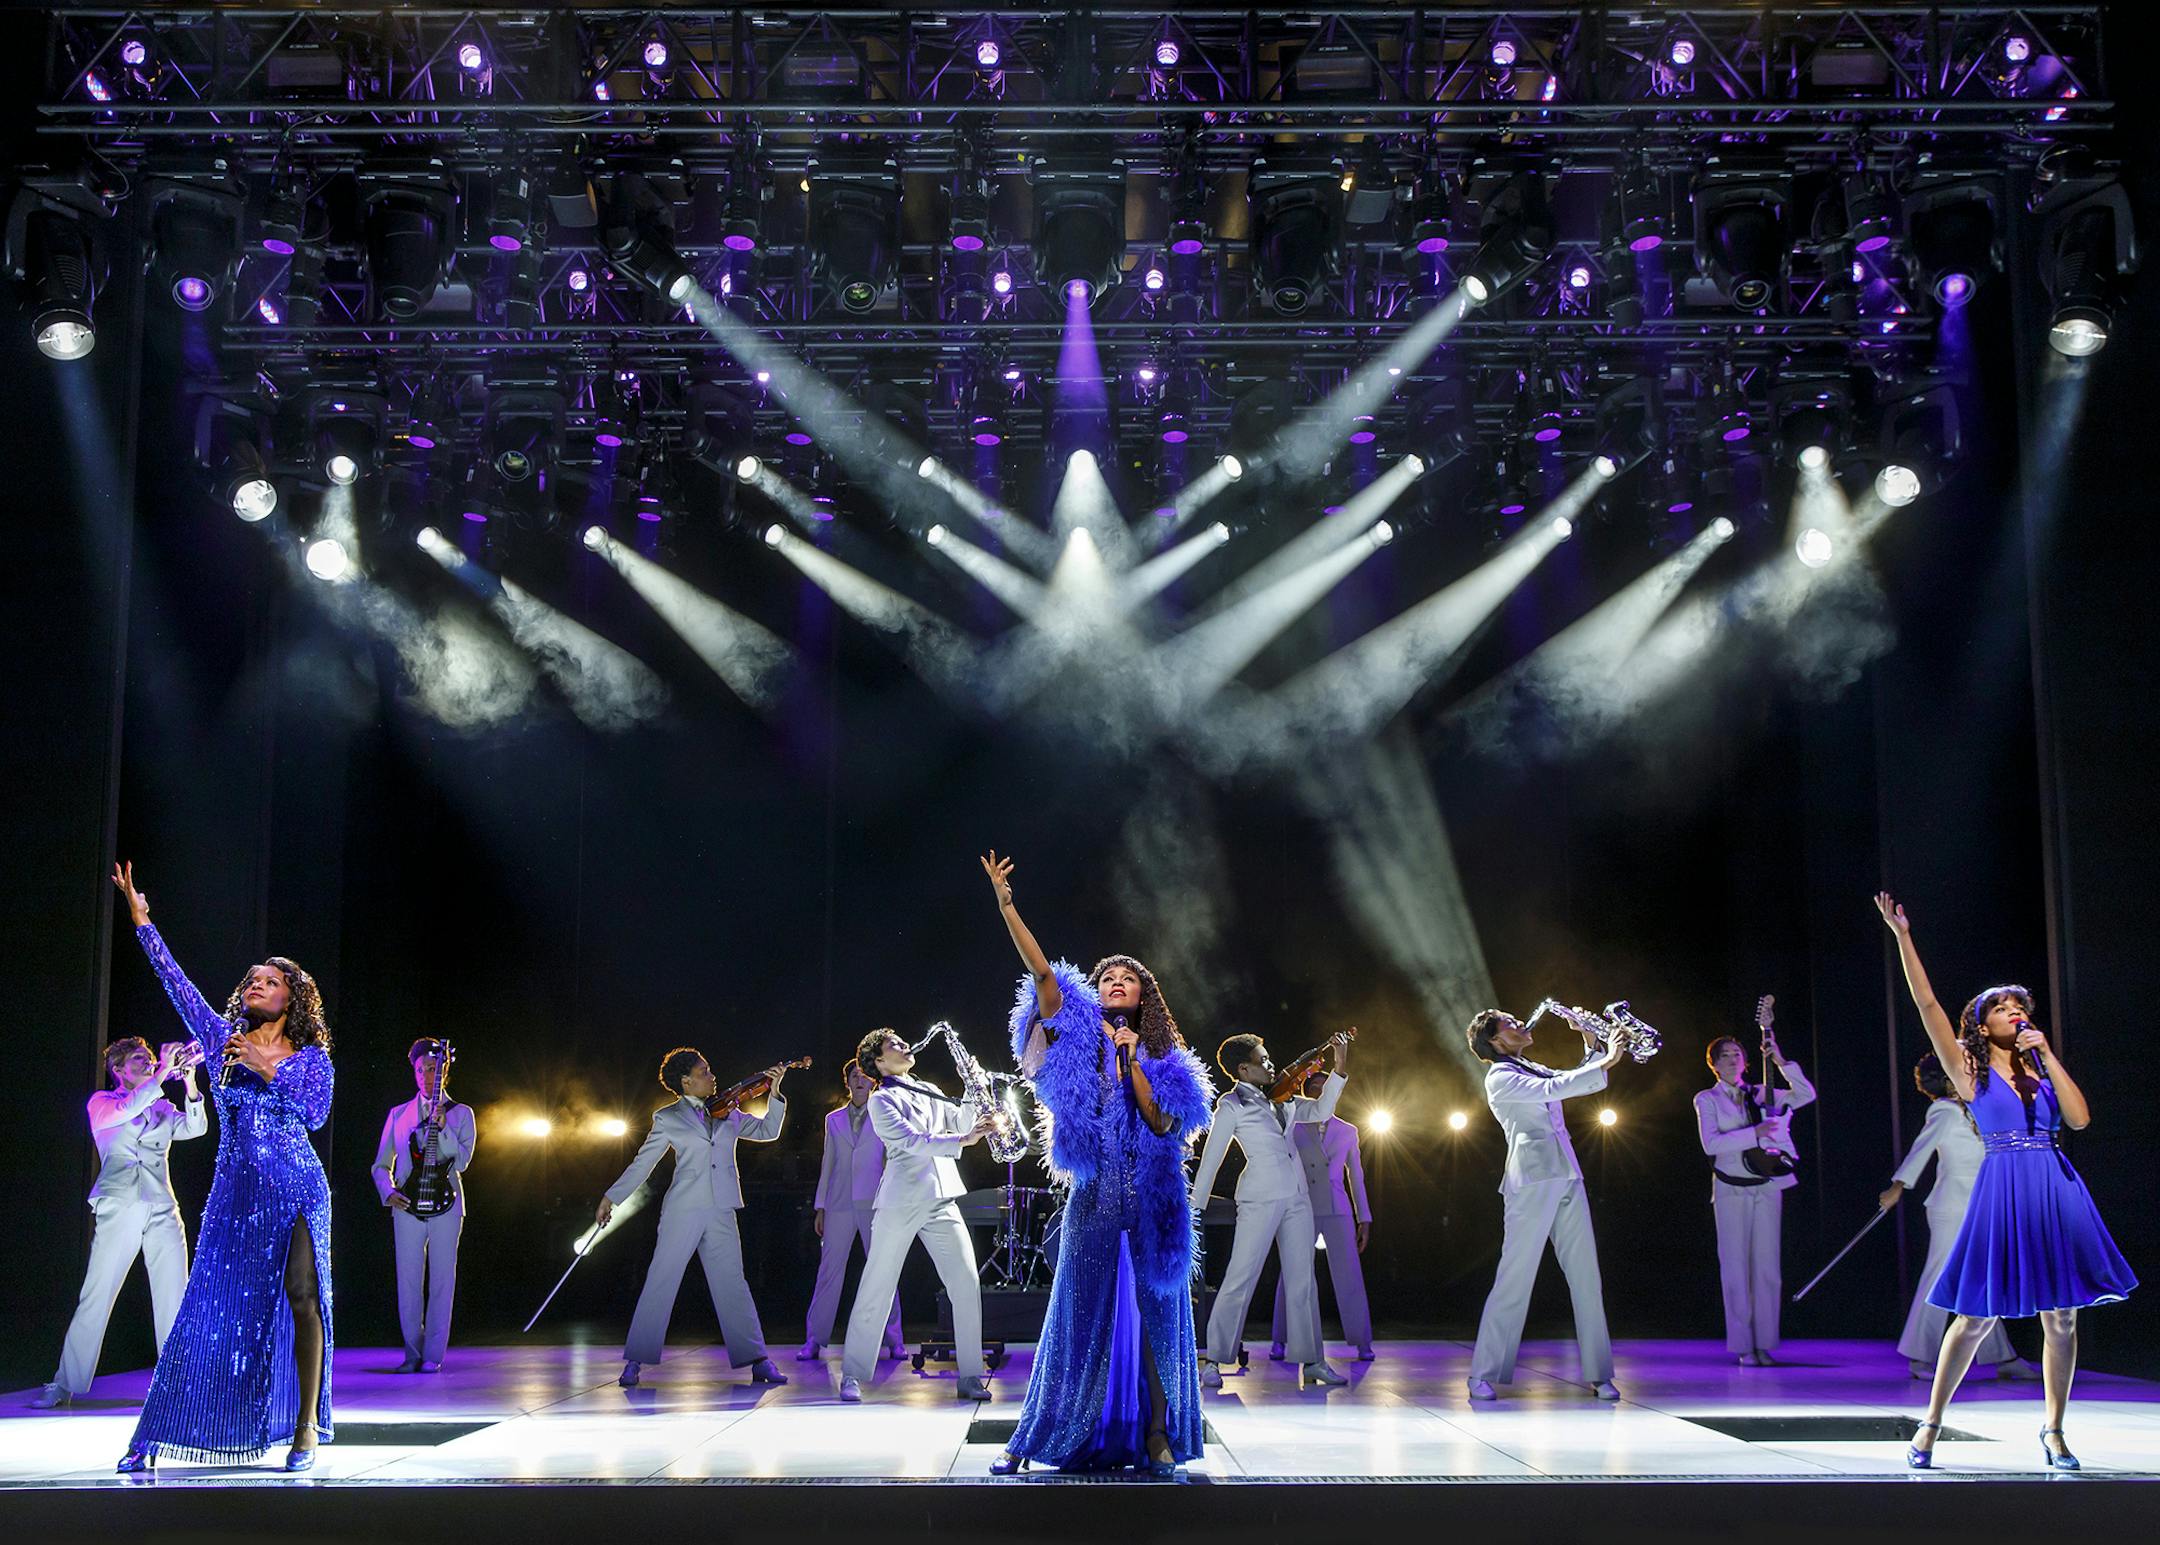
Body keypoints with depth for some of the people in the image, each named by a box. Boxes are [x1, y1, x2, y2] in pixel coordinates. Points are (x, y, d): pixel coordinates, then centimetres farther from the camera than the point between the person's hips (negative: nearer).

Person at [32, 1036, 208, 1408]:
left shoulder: (162, 1108, 20)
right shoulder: (102, 1102, 10)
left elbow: (195, 1128, 3)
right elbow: (125, 1110, -13)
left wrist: (189, 1082, -8)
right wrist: (162, 1075, -16)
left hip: (163, 1211, 3)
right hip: (119, 1210, -3)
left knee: (175, 1300, -2)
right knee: (94, 1299, -6)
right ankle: (65, 1385, 1)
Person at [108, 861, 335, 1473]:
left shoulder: (312, 1057, 8)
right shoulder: (225, 1039, 13)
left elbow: (317, 1112, -7)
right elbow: (176, 981, 10)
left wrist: (271, 1068, -11)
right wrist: (141, 919, 7)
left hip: (296, 1189, -2)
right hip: (235, 1191, 2)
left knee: (301, 1297, -8)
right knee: (209, 1307, -1)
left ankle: (305, 1429, -1)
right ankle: (152, 1437, 1)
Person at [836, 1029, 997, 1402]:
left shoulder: (929, 1091, 20)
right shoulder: (882, 1100, -1)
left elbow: (963, 1124, 15)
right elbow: (912, 1141, -14)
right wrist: (962, 1140, -23)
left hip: (941, 1200, 5)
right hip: (900, 1202, -5)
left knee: (967, 1283, -4)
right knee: (876, 1290, 0)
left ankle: (970, 1377, 1)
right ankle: (852, 1376, 9)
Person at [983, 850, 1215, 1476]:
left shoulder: (1162, 1060, 12)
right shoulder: (1082, 1038, 8)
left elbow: (1162, 1123, -3)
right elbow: (1041, 971, -3)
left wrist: (1133, 1059, -6)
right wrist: (1006, 907, -12)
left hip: (1152, 1200, 1)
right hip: (1094, 1196, -1)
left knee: (1153, 1310, 1)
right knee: (1081, 1312, -2)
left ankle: (1157, 1433, 7)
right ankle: (1034, 1438, 4)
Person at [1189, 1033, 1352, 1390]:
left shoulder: (1280, 1100, 17)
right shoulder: (1232, 1105, -2)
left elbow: (1320, 1111, 19)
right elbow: (1211, 1159, -4)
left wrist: (1339, 1070, 11)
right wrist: (1195, 1209, -6)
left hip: (1296, 1198, 7)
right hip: (1260, 1199, -7)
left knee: (1303, 1280, 7)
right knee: (1240, 1278, -9)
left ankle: (1311, 1362, 12)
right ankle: (1213, 1361, -4)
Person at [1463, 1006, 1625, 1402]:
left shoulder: (1534, 1070, 20)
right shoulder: (1499, 1077, -4)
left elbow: (1579, 1083, 25)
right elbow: (1554, 1090, -15)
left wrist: (1591, 1046, 15)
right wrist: (1605, 1062, -12)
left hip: (1567, 1179, 8)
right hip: (1532, 1183, -8)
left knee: (1586, 1278, 4)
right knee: (1515, 1278, -7)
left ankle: (1598, 1374, 8)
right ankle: (1483, 1374, -1)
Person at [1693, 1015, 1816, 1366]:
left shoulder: (1761, 1095, 11)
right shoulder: (1707, 1099, 2)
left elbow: (1806, 1095, 1)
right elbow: (1711, 1144, -12)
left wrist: (1781, 1061, -7)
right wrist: (1754, 1134, -21)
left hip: (1767, 1186, 2)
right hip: (1731, 1189, -2)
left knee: (1767, 1265, 0)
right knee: (1735, 1265, -4)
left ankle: (1765, 1344, 5)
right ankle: (1743, 1346, 0)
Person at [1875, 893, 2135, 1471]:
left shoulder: (2041, 1067, 14)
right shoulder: (1971, 1070, 4)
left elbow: (2079, 1119, -2)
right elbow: (1927, 1003, -5)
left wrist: (2047, 1054, -2)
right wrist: (1903, 935, -10)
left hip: (2056, 1191, 4)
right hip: (2002, 1191, -4)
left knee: (2061, 1316, 3)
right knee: (1977, 1317, -1)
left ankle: (2054, 1432, 15)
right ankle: (1930, 1426, 10)